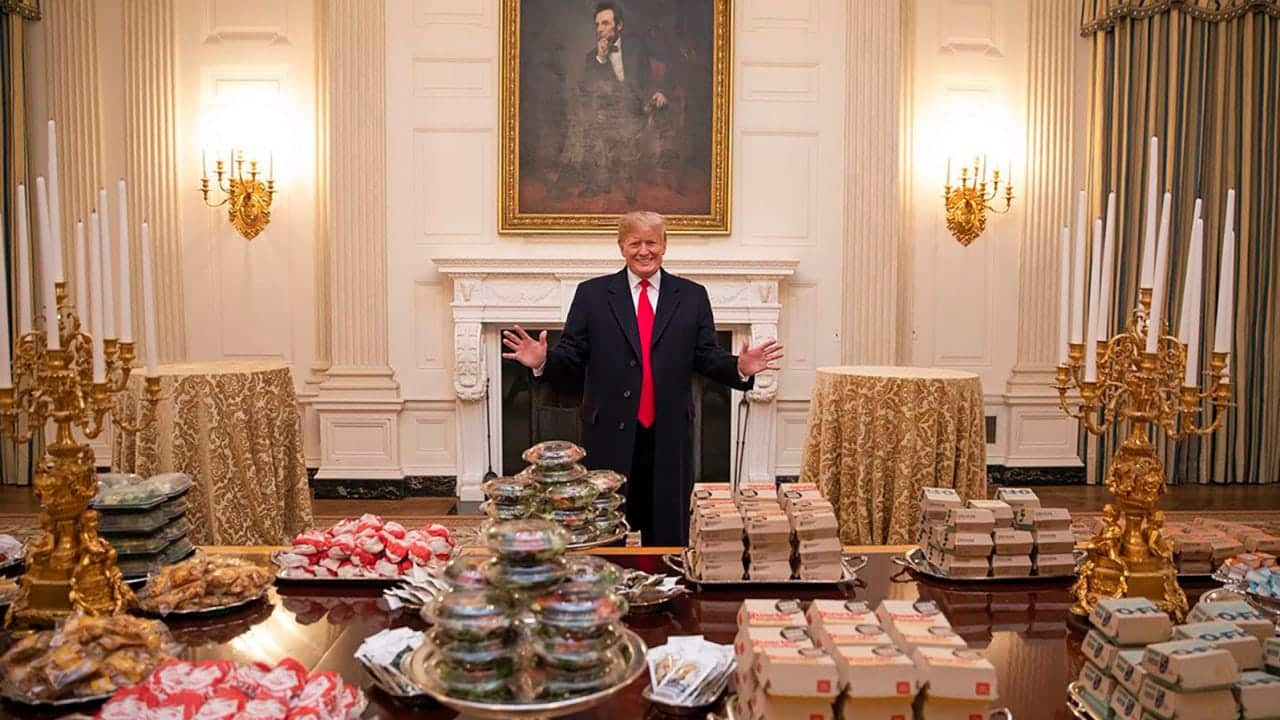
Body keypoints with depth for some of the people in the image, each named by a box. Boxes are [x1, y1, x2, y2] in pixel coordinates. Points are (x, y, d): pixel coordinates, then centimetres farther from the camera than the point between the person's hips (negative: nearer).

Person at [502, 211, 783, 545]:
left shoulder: (692, 296, 7)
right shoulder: (592, 293, 4)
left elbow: (708, 357, 4)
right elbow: (571, 356, 1)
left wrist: (741, 368, -14)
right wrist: (543, 361, -19)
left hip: (669, 439, 1)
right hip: (609, 436, -1)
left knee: (668, 536, 11)